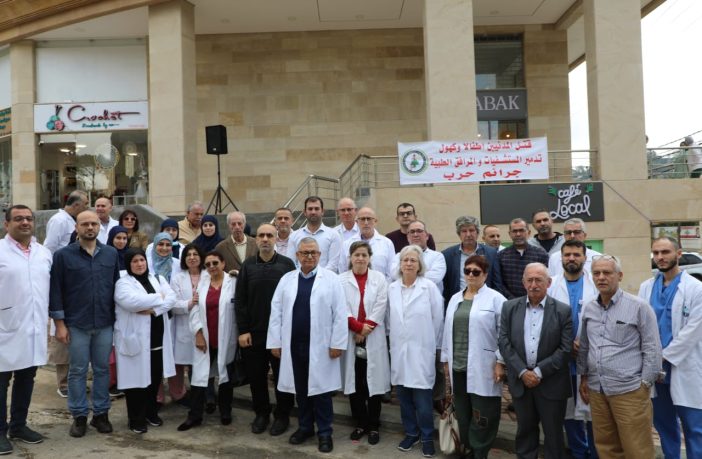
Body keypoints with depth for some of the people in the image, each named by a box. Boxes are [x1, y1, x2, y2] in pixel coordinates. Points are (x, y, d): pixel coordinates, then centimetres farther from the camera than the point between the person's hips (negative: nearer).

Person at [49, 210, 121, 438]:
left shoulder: (111, 254, 5)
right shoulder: (63, 255, -3)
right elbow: (55, 290, -4)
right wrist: (59, 323, -7)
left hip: (105, 323, 2)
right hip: (76, 324, -2)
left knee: (102, 369, 10)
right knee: (77, 371, 7)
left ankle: (101, 413, 22)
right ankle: (79, 415, 19)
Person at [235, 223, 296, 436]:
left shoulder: (287, 264, -2)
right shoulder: (248, 265, 4)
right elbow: (239, 300, 3)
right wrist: (243, 330, -4)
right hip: (253, 332, 2)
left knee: (282, 376, 7)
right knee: (256, 376, 11)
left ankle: (282, 416, 22)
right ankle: (261, 414, 28)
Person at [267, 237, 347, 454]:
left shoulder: (331, 279, -3)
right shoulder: (286, 279, 6)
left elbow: (340, 314, -5)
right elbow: (276, 312, 6)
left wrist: (337, 343, -9)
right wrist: (275, 342, 2)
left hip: (320, 346, -3)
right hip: (294, 345, 3)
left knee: (321, 389, 4)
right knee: (300, 389, 14)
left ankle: (325, 432, 18)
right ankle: (305, 426, 30)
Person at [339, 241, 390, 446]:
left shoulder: (379, 278, 5)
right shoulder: (341, 280, 2)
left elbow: (380, 307, -4)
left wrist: (365, 330, -10)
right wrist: (358, 327, -14)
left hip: (373, 339, 0)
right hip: (350, 338, 0)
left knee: (373, 381, 2)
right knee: (355, 382, 6)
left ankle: (374, 426, 15)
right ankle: (360, 424, 21)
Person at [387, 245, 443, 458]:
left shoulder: (429, 287, -7)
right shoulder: (392, 288, 4)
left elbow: (438, 319, -2)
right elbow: (390, 318, 11)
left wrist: (437, 347, 2)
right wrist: (392, 342, 10)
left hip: (422, 351, -4)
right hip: (399, 350, 4)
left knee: (422, 399, -1)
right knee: (404, 397, 11)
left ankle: (427, 438, 17)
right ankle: (411, 433, 29)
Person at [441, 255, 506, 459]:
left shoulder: (495, 299, -4)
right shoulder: (455, 299, 14)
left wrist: (500, 362, -11)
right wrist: (446, 359, 14)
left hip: (483, 368, -5)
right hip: (458, 366, 5)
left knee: (482, 416, 1)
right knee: (463, 414, 12)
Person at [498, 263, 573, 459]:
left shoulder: (563, 311, -3)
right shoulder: (509, 307, 3)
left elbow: (565, 348, -8)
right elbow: (504, 342, -1)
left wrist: (539, 372, -13)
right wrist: (522, 372, -11)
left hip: (551, 383, -2)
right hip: (520, 381, 2)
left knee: (553, 434, 9)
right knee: (525, 431, 15)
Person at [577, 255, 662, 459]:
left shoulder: (638, 307, -6)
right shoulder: (588, 309, 8)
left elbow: (652, 349, -5)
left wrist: (645, 385, -7)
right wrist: (584, 378, 15)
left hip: (629, 390, -5)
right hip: (596, 390, 5)